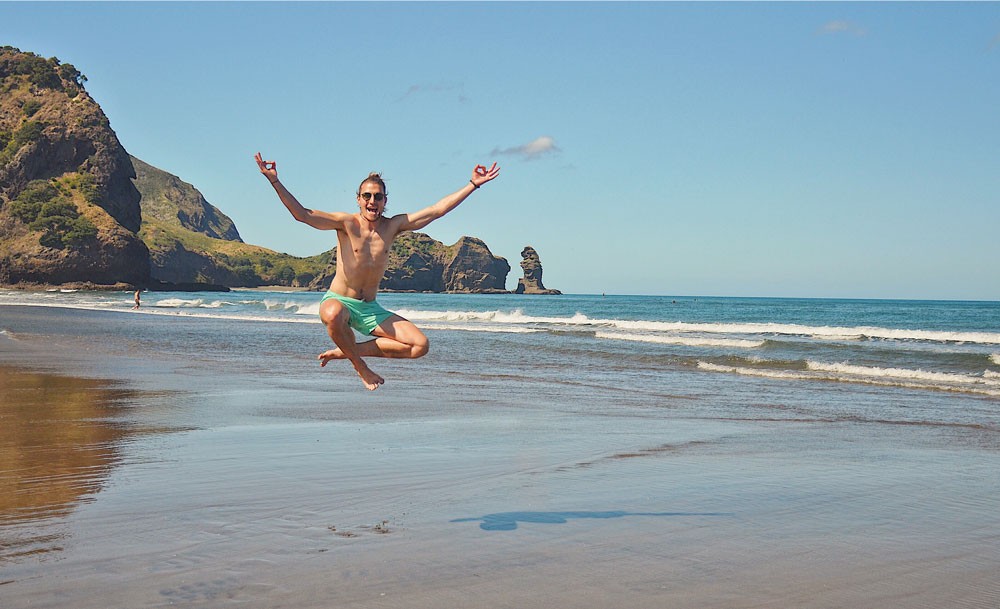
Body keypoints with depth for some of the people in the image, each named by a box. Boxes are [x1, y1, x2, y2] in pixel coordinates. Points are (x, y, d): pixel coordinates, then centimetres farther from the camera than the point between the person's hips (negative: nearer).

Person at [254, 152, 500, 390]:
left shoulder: (393, 226, 0)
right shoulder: (346, 223, -10)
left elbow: (438, 209, -1)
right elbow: (302, 214, -21)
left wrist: (473, 184, -3)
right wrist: (274, 181, -32)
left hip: (371, 309, 4)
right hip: (339, 301, -4)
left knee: (420, 345, -11)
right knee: (332, 315, -42)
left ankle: (347, 351, 1)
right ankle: (360, 366, -13)